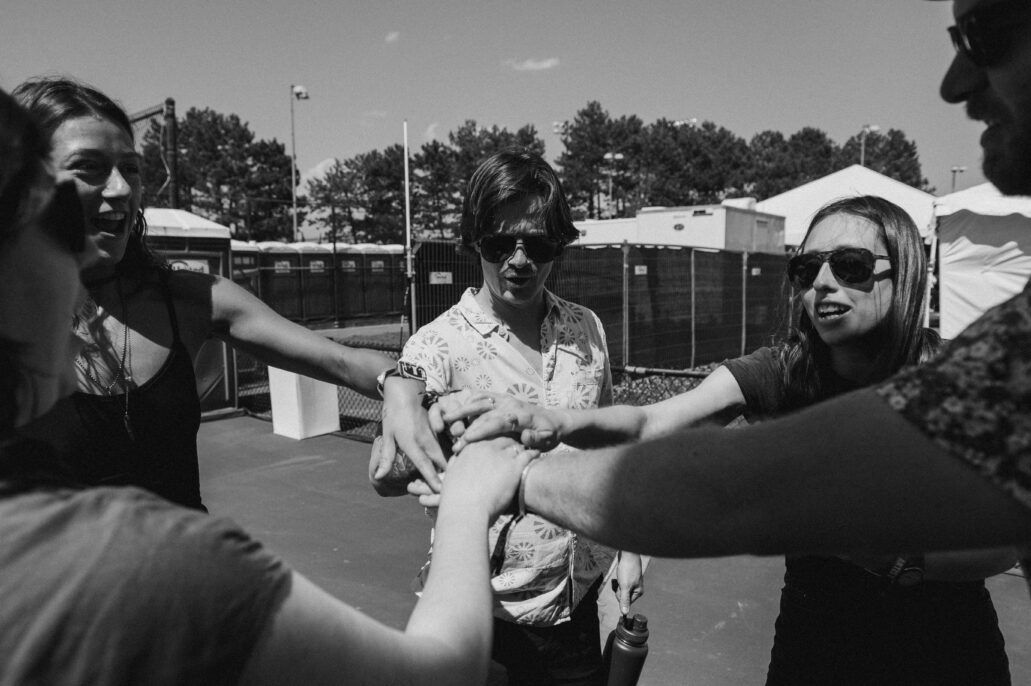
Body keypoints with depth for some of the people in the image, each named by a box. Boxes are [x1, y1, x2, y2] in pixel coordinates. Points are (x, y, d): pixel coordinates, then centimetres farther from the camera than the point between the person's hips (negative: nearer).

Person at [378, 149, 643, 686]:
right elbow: (384, 476, -25)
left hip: (580, 596, 4)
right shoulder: (439, 345, -15)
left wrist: (627, 549, 8)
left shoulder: (586, 330, -2)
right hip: (491, 607, -3)